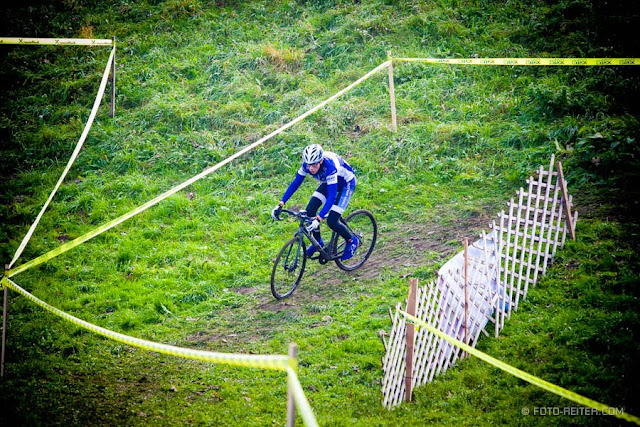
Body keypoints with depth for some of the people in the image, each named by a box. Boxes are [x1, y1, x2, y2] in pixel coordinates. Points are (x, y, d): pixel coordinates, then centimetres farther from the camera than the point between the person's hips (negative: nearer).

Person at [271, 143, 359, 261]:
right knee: (310, 210, -11)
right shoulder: (307, 164, -24)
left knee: (332, 221, -16)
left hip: (346, 183, -6)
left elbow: (331, 197, -42)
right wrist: (280, 205, -24)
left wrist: (319, 218, -52)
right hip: (328, 182, 6)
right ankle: (318, 242, 12)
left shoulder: (330, 166, -41)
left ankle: (352, 241, 11)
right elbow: (295, 184, -15)